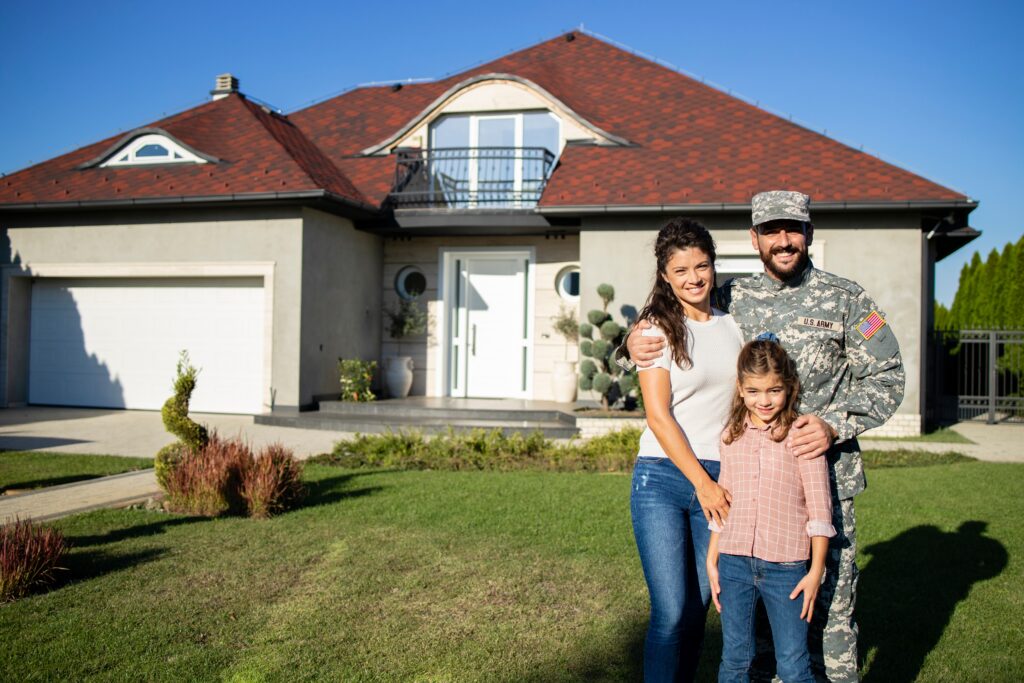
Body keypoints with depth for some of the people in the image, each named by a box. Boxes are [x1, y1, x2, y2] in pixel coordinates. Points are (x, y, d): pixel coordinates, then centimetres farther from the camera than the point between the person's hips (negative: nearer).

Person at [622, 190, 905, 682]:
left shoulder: (845, 299, 2)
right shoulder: (732, 299, 7)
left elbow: (886, 377, 1)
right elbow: (671, 325, 15)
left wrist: (834, 425, -14)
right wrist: (634, 345, -9)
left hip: (824, 474, -2)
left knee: (828, 594, 4)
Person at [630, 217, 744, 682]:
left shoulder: (733, 327, 11)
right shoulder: (658, 329, -2)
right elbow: (658, 417, -8)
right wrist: (702, 482, -12)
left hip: (720, 481, 4)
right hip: (663, 478, -4)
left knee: (699, 606, 8)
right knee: (671, 611, -7)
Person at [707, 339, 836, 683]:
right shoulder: (731, 436, 7)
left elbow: (819, 507, -4)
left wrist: (816, 570, -6)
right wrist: (711, 561, 12)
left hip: (786, 567, -4)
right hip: (733, 563, 4)